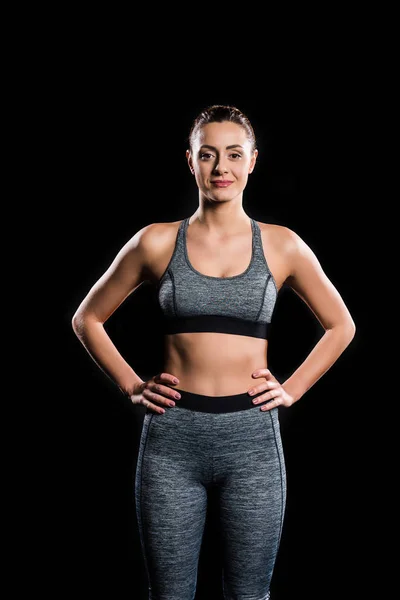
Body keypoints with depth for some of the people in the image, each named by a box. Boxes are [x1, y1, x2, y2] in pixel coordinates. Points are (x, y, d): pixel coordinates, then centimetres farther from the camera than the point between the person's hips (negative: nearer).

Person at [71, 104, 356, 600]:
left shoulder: (281, 245, 4)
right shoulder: (157, 242, 3)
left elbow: (340, 326, 16)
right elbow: (87, 319, 13)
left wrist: (292, 389, 6)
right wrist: (130, 385, 3)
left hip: (251, 436, 0)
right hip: (172, 436, 0)